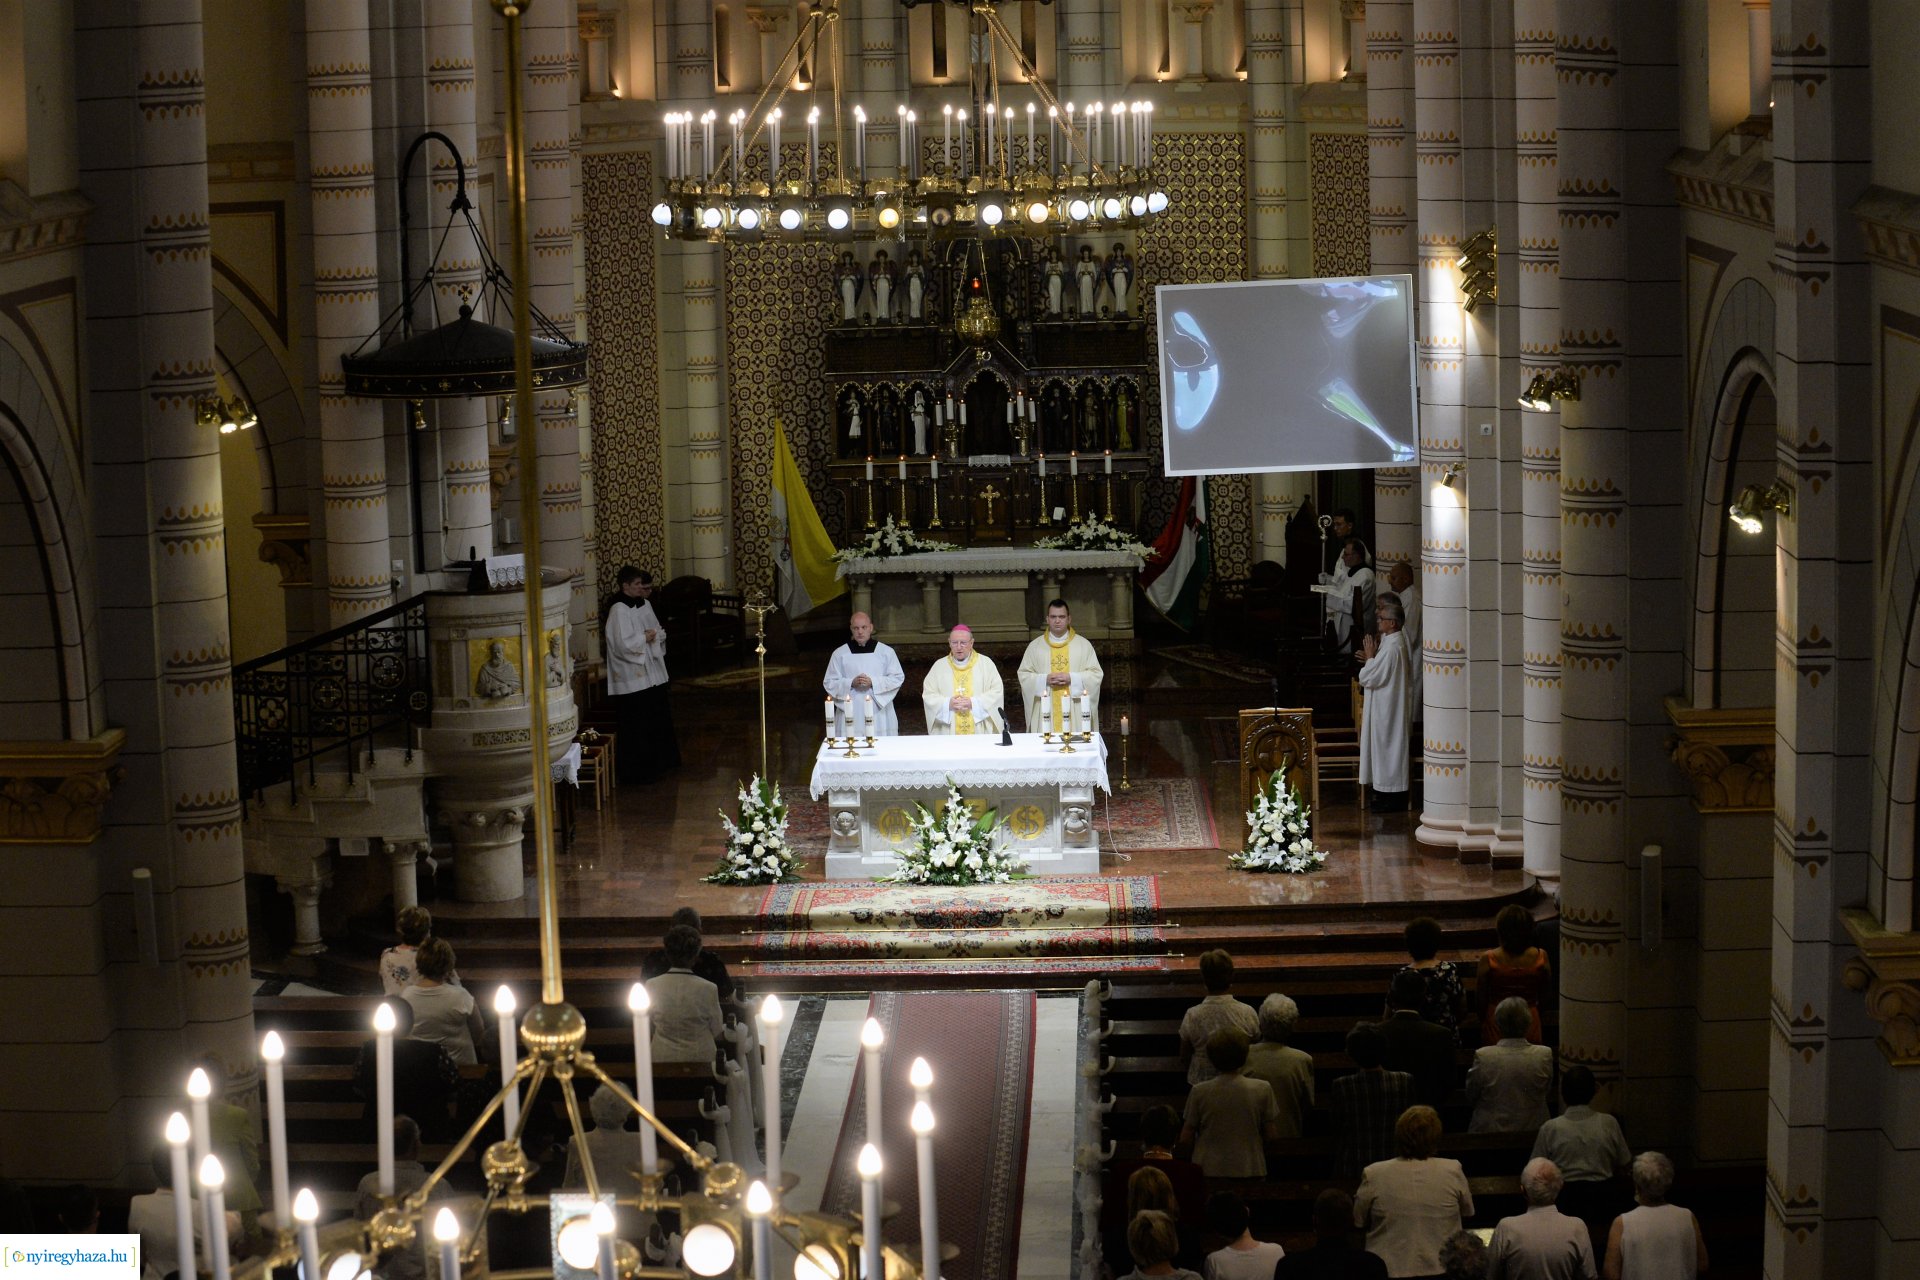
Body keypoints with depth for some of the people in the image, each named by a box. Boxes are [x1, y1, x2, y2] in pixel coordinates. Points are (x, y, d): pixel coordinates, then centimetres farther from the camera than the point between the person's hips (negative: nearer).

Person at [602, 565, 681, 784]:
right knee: (637, 726, -3)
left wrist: (656, 635, -5)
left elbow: (660, 632, 17)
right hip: (632, 678, -9)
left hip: (652, 673, 9)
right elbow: (623, 644, -25)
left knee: (659, 720, 16)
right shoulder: (619, 610, -18)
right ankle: (636, 771, 5)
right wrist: (644, 638, -12)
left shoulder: (644, 604, 9)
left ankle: (660, 763, 30)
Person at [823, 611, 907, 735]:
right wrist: (851, 683, -11)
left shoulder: (886, 651, 5)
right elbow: (829, 682, 7)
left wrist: (873, 682, -11)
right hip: (851, 715, 0)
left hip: (879, 714, 0)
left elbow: (898, 678, 3)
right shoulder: (839, 654, 6)